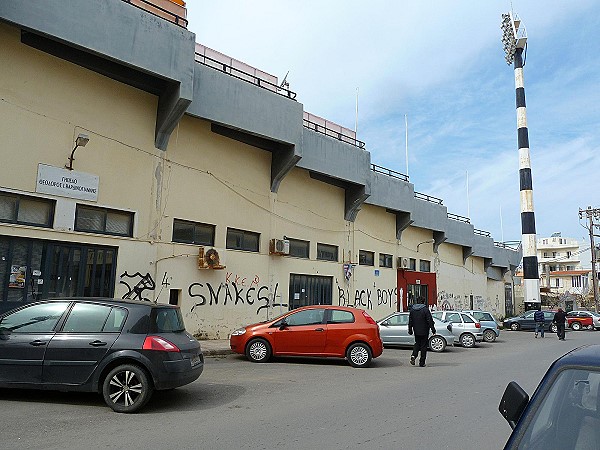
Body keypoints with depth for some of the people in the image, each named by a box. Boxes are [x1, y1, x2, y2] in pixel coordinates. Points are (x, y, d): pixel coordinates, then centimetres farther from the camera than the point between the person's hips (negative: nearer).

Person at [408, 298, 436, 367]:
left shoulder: (412, 309, 4)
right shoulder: (425, 309, -13)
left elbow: (410, 321, 10)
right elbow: (430, 321, -13)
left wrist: (410, 330, 17)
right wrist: (433, 330, -6)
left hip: (416, 331, 5)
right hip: (424, 331, -4)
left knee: (417, 343, 20)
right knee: (423, 346, 4)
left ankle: (413, 356, -3)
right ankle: (422, 362, 7)